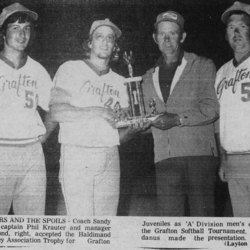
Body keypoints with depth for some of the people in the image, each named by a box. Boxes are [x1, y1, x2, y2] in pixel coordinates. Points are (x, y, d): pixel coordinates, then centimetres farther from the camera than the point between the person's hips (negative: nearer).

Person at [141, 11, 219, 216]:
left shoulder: (203, 66, 7)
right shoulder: (149, 77, 21)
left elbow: (212, 109, -5)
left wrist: (178, 119, -15)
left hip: (199, 153, -3)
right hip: (165, 158, 4)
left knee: (201, 213, -5)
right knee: (169, 217, -2)